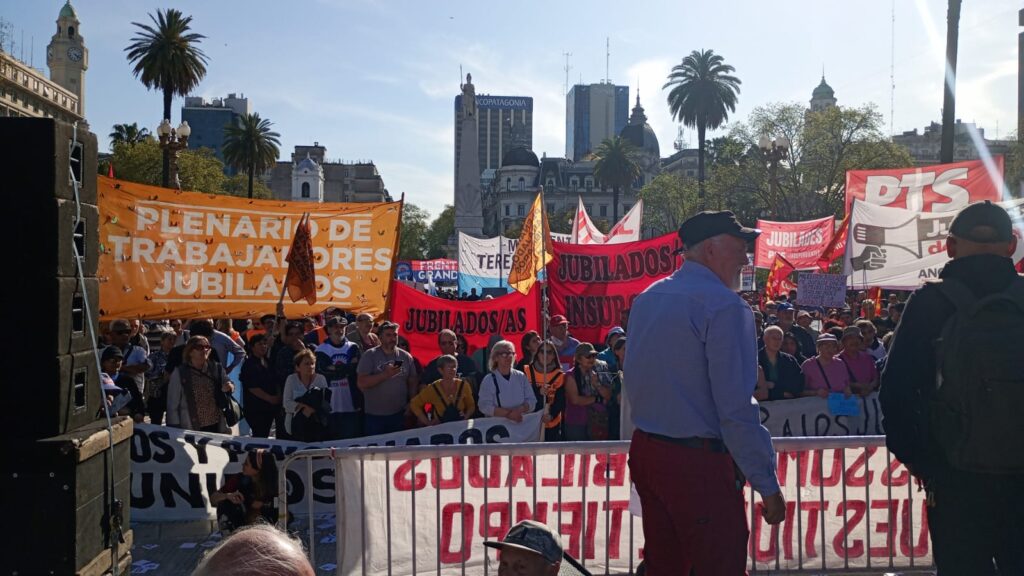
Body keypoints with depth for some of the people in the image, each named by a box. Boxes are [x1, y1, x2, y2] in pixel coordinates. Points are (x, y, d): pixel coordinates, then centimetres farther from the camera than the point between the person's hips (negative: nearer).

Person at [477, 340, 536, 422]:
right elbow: (485, 406, -9)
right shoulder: (488, 380, 0)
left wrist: (520, 410, -14)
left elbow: (532, 401, 5)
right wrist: (508, 414, -18)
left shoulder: (521, 377, 9)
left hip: (522, 422, 2)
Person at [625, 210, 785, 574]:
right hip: (699, 463, -8)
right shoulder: (724, 305, -15)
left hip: (644, 450, 8)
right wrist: (768, 485, -14)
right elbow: (736, 408, -20)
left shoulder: (646, 299, 10)